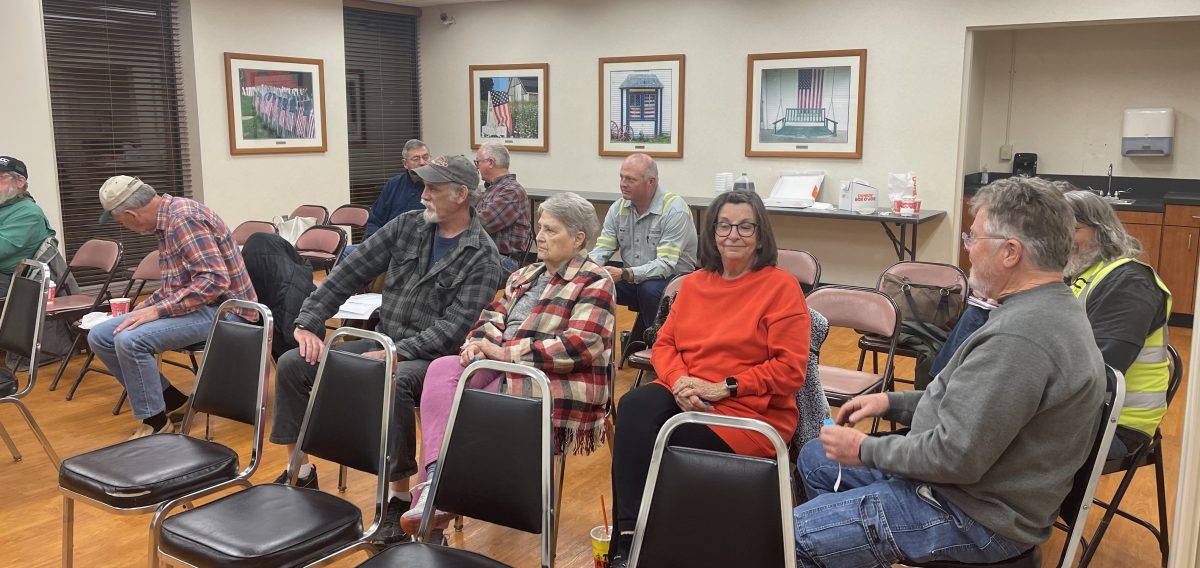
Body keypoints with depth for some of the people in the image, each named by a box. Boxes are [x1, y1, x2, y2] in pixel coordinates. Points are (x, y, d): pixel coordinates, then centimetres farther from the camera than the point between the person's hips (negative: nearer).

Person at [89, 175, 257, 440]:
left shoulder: (184, 218, -19)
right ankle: (173, 401, 10)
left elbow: (215, 278, -28)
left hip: (221, 310, -10)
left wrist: (158, 310, -25)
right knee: (100, 337, 3)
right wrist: (145, 306, 24)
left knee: (129, 339, -29)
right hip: (194, 305, 10)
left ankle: (156, 423, -8)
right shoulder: (167, 218, 12)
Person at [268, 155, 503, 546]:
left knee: (391, 383, -38)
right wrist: (309, 322, -5)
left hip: (431, 357, -6)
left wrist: (397, 354, -27)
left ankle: (399, 498, -22)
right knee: (292, 364, -5)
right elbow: (351, 271, 4)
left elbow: (454, 327, -18)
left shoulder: (482, 257, -10)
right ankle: (301, 471, 8)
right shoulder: (407, 225, 6)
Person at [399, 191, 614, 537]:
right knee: (442, 370, -22)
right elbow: (493, 318, 18)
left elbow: (580, 346, -16)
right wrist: (479, 343, -8)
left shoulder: (594, 283, -3)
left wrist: (506, 352, -18)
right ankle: (436, 480, -33)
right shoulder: (525, 276, 23)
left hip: (553, 386, -7)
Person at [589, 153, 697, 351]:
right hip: (633, 282, 5)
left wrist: (625, 274, -37)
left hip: (673, 279, -5)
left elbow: (666, 265, -26)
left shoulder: (675, 210, -18)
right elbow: (601, 251, 0)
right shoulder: (618, 208, 2)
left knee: (650, 289, -37)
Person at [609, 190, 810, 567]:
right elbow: (664, 344, 12)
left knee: (655, 446, -27)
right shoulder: (693, 283, 14)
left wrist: (720, 388, -16)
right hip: (686, 398, 5)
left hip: (750, 410, -4)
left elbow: (790, 369, -9)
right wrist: (680, 382, -11)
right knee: (634, 406, -29)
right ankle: (627, 537, -29)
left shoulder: (781, 286, -3)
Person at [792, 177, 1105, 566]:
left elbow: (955, 456, -28)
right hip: (981, 485, 10)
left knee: (794, 534, -11)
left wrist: (865, 450, -13)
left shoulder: (1020, 336, -30)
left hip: (977, 517, -10)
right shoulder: (1047, 309, 6)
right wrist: (892, 402, 7)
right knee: (815, 459, 18)